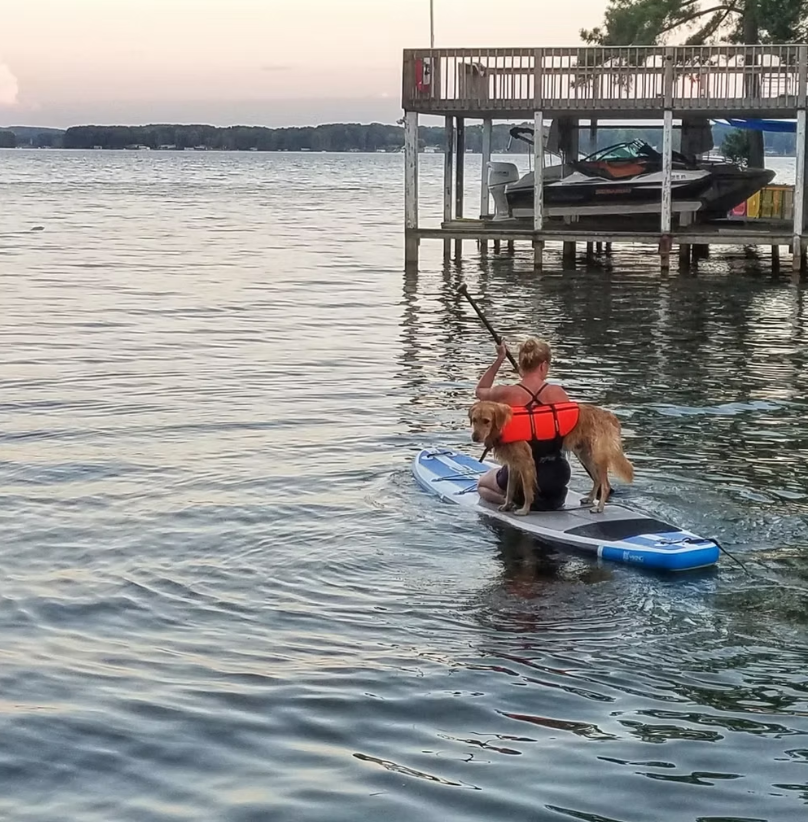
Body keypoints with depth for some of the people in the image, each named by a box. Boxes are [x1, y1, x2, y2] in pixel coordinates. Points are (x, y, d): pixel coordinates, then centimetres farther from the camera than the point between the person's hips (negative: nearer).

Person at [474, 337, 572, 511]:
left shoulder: (506, 394, -14)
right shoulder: (558, 393, -11)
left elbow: (480, 391, 9)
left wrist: (499, 360, 11)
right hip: (557, 475, 4)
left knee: (483, 484, 29)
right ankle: (552, 497, 13)